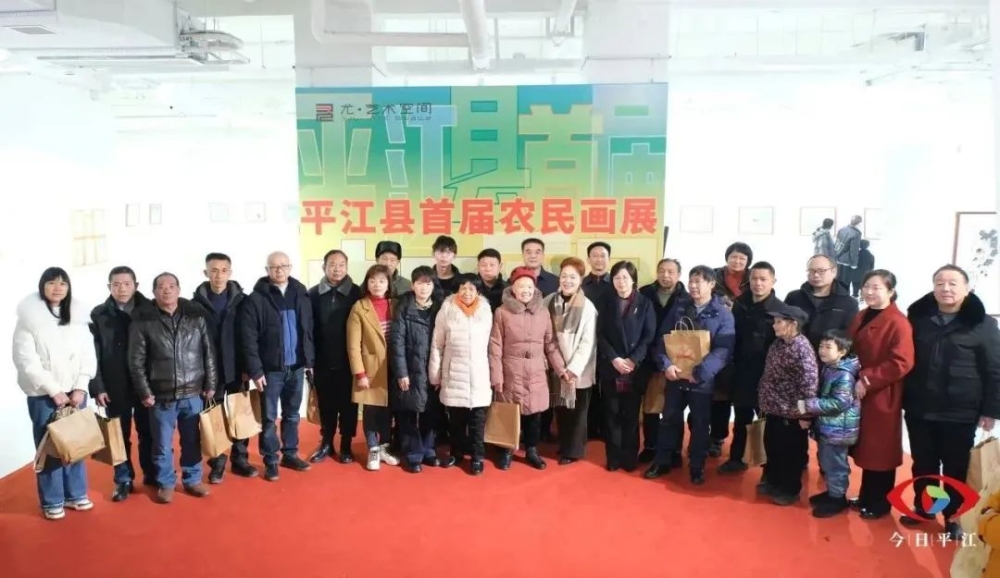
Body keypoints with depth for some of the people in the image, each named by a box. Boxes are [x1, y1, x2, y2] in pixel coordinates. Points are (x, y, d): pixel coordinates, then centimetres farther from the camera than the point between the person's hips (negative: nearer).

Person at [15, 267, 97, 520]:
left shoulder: (77, 316, 5)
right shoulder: (29, 317, -5)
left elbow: (88, 355, 4)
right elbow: (26, 360, -10)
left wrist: (81, 388, -6)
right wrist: (54, 390, -12)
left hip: (75, 392, 3)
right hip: (43, 394, -3)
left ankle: (75, 494, 23)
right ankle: (52, 502, 15)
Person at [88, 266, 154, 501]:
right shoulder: (98, 314, 1)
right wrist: (97, 386, -6)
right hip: (115, 387, 0)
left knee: (148, 431, 11)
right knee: (119, 435, 9)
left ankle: (151, 474, 26)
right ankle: (124, 480, 21)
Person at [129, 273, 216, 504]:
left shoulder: (196, 315, 1)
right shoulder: (142, 319, -4)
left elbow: (209, 353, 4)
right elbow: (136, 361, -3)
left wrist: (210, 384, 2)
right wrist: (144, 392, -5)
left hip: (193, 393, 2)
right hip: (161, 396, -1)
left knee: (193, 440, 12)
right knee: (162, 443, 9)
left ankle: (192, 479, 28)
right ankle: (165, 483, 25)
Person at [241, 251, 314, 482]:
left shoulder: (301, 294, 3)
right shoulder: (257, 298, -7)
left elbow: (309, 330, 8)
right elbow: (249, 338, -9)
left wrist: (309, 359, 6)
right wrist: (255, 369, -13)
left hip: (296, 366, 3)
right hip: (270, 368, -3)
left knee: (292, 414, 15)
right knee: (269, 417, 7)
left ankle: (290, 454, 29)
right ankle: (270, 461, 18)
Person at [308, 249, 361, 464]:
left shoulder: (356, 293, -4)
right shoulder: (314, 294, 1)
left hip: (348, 361, -1)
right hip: (323, 362, 1)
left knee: (348, 404, 8)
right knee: (326, 404, 12)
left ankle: (346, 446, 21)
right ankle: (326, 443, 27)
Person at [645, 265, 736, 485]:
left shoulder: (723, 314, -6)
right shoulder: (679, 309, 5)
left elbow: (724, 350, -14)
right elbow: (663, 339, 2)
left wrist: (700, 371, -23)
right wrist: (666, 364, -15)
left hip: (703, 380, -3)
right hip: (675, 375, 3)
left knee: (700, 424, 11)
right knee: (669, 419, 11)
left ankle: (697, 467, 27)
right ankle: (662, 462, 25)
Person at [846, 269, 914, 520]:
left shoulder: (898, 323, -14)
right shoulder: (860, 318, 11)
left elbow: (902, 363, -22)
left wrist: (868, 380, -21)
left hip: (882, 397, -7)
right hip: (859, 393, 7)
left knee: (880, 450, 4)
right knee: (865, 447, 15)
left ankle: (880, 503, 18)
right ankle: (866, 496, 28)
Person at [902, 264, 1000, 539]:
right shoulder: (918, 318, 2)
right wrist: (902, 400, 4)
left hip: (961, 414, -2)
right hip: (920, 410, 2)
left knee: (956, 468, 11)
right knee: (923, 464, 14)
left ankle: (953, 516, 27)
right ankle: (922, 508, 32)